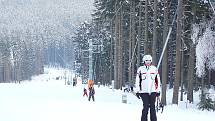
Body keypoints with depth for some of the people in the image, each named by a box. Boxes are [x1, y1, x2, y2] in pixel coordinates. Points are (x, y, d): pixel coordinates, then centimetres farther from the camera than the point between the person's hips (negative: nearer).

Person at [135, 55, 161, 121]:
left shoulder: (154, 69, 9)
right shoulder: (140, 69, 3)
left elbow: (158, 80, 13)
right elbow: (137, 81, 5)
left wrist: (158, 90, 9)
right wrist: (137, 91, 0)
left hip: (153, 91, 2)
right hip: (144, 92, -2)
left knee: (152, 107, 3)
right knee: (146, 107, -7)